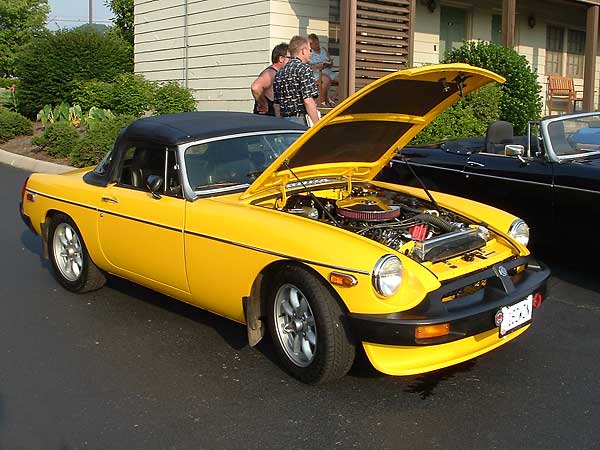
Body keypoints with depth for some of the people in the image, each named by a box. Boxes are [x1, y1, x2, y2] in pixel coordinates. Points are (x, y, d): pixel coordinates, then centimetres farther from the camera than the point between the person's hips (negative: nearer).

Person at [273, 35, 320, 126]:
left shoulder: (279, 73, 15)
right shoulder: (304, 68, -8)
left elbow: (276, 105, 17)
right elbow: (308, 101, -17)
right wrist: (317, 125, -15)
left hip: (284, 122, 8)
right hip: (301, 121, -8)